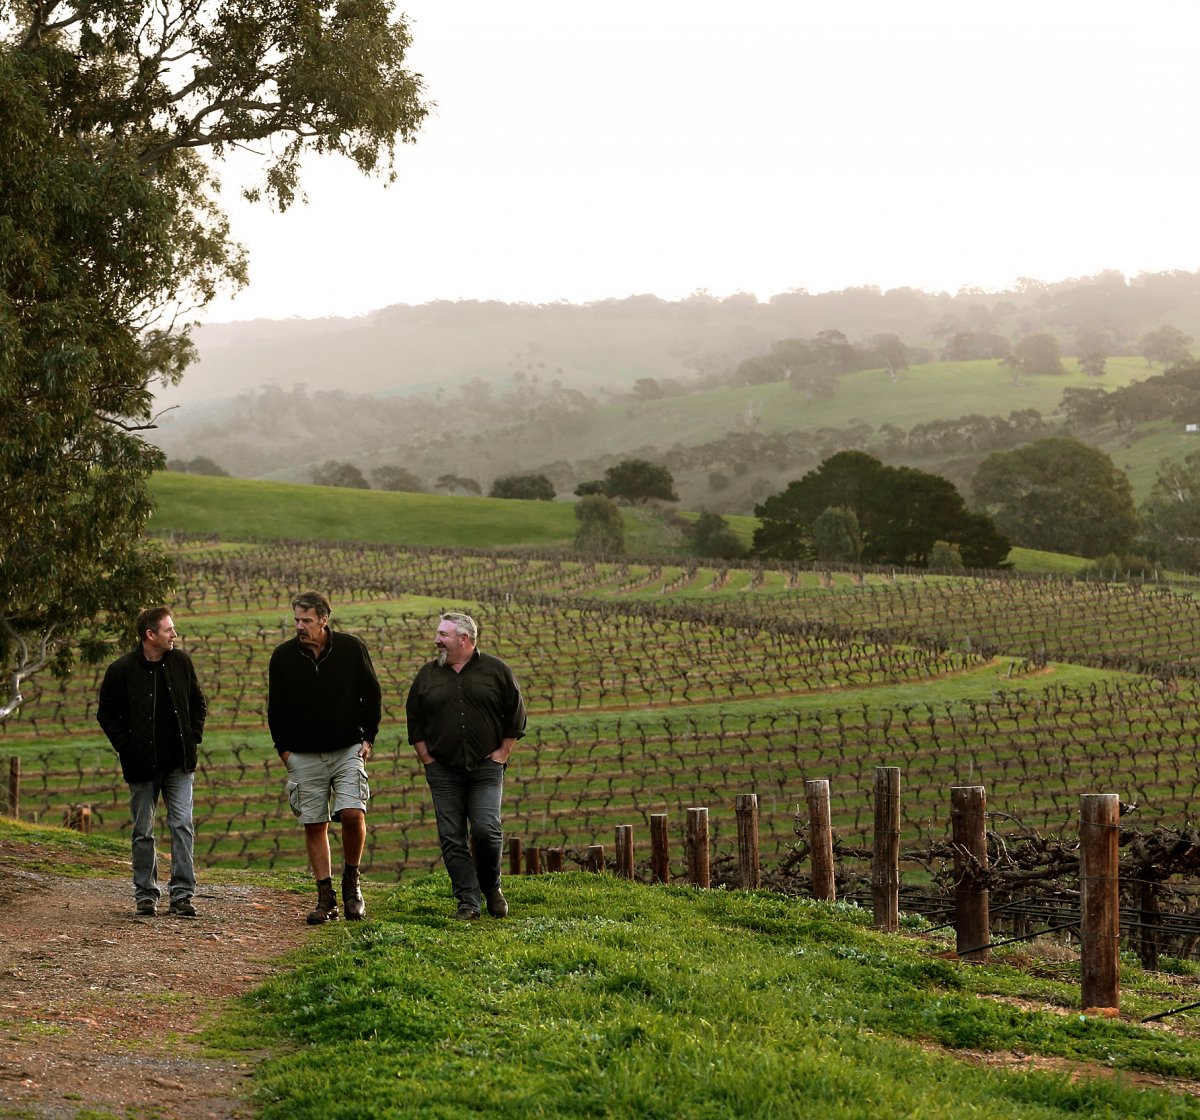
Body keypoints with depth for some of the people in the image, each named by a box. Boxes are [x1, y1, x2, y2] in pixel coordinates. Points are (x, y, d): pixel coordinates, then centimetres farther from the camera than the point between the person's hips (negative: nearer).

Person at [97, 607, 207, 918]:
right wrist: (127, 747, -7)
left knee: (182, 826, -5)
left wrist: (193, 738, 5)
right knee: (143, 832, 5)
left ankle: (182, 893, -1)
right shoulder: (122, 670, -7)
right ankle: (146, 895, 15)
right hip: (142, 764, -2)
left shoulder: (181, 662, 4)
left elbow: (198, 703, 16)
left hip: (179, 763, 2)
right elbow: (106, 714, 1)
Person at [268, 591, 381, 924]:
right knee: (314, 825, 1)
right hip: (304, 756, 2)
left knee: (353, 814, -16)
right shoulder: (283, 656, 0)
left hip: (348, 750, -1)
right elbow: (275, 708, 9)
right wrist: (283, 748, 4)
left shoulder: (351, 648, -3)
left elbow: (372, 694, 7)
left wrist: (369, 738, 3)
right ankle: (326, 898, 8)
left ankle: (351, 881, 7)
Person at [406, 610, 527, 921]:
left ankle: (492, 888, 12)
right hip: (443, 771, 3)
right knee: (452, 838, -2)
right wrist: (427, 759, 6)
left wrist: (502, 753, 0)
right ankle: (468, 902, 3)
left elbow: (516, 715, 6)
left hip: (486, 768, -2)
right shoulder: (428, 675, 9)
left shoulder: (496, 671, 3)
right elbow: (414, 721, 14)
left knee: (486, 830, -12)